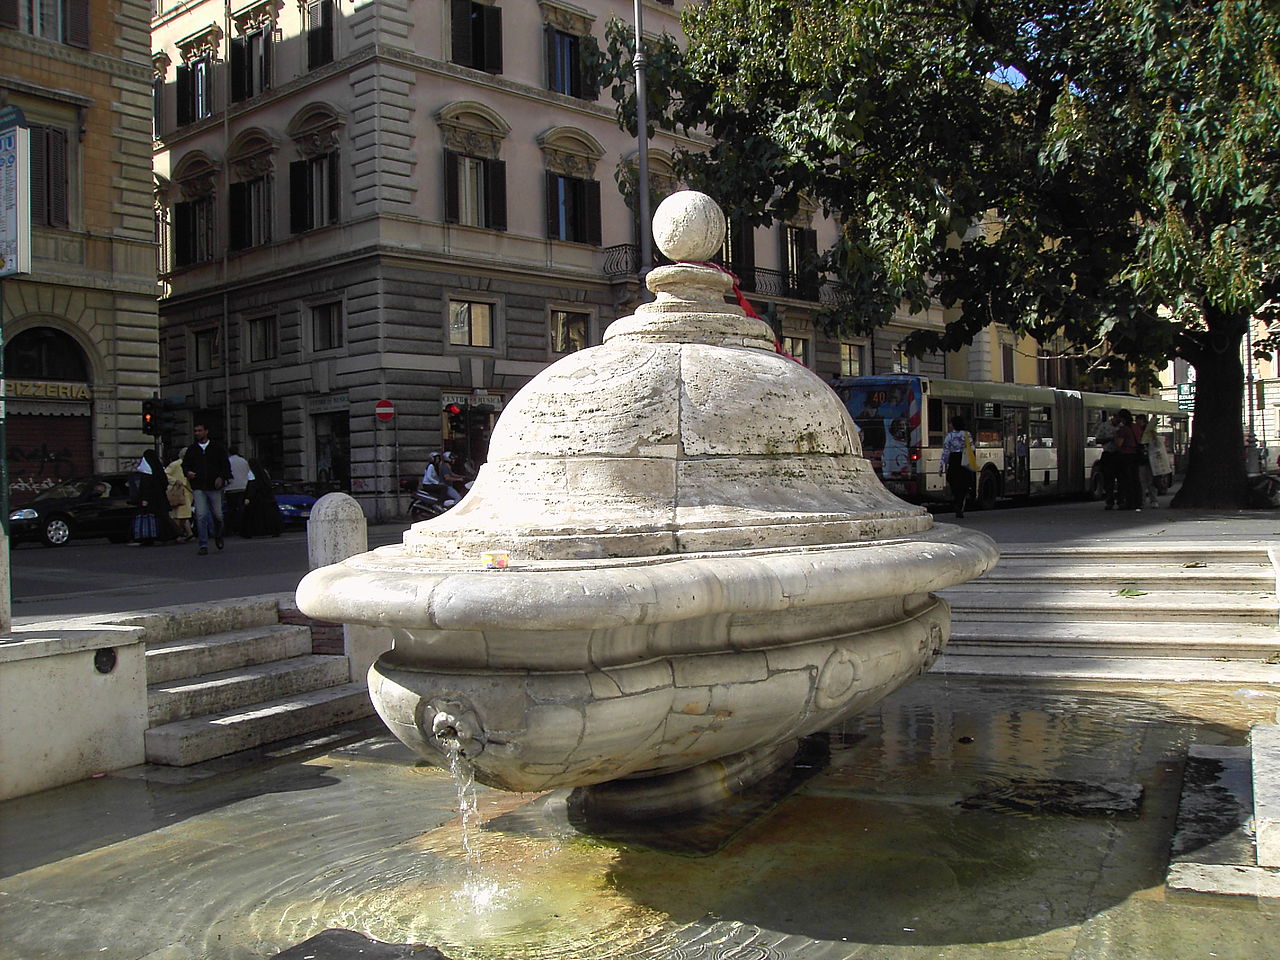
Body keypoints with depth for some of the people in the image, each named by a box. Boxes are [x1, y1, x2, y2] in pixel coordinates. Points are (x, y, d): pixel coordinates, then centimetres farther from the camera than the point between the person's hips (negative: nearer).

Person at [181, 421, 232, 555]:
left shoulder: (217, 447, 6)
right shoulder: (191, 449, 11)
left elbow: (226, 464, 5)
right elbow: (185, 464, 17)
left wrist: (221, 477, -11)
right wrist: (188, 472, -5)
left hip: (214, 486, -1)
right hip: (198, 487, 1)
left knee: (217, 515, 4)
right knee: (201, 515, -10)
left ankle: (218, 535, 35)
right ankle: (203, 545, -6)